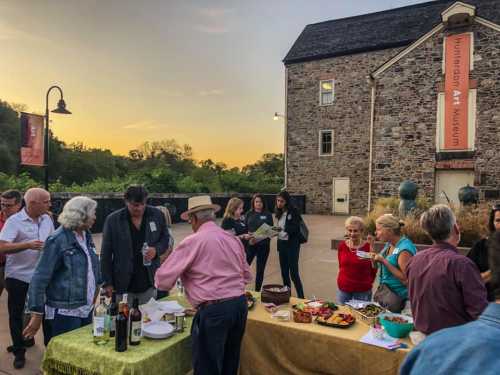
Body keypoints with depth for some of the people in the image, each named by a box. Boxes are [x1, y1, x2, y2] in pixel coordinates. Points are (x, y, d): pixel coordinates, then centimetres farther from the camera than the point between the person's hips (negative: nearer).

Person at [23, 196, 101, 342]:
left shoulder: (86, 236, 5)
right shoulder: (57, 241, -17)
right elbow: (40, 279, -16)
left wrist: (97, 286, 17)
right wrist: (37, 314, -15)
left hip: (87, 308, 7)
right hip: (65, 312, -7)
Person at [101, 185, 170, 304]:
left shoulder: (157, 215, -1)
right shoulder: (113, 220, -5)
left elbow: (165, 238, 11)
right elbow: (106, 254, -1)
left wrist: (156, 250, -11)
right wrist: (107, 282, -2)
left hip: (149, 283, 2)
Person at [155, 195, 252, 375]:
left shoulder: (192, 242, -10)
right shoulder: (233, 239, 7)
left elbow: (163, 279, -6)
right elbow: (246, 276, 16)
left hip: (213, 310, -6)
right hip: (240, 304, 7)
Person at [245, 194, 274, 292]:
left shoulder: (267, 214, 3)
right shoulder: (249, 214, 6)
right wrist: (248, 238, -15)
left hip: (263, 245, 0)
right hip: (250, 244, 0)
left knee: (260, 270, 8)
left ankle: (257, 291, 20)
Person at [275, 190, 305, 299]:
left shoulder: (293, 212, -12)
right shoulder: (279, 213, 7)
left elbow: (295, 228, -21)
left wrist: (283, 228, -34)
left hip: (292, 244, -6)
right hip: (281, 243, 7)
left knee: (293, 272, -7)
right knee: (284, 272, 11)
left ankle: (301, 297, 4)